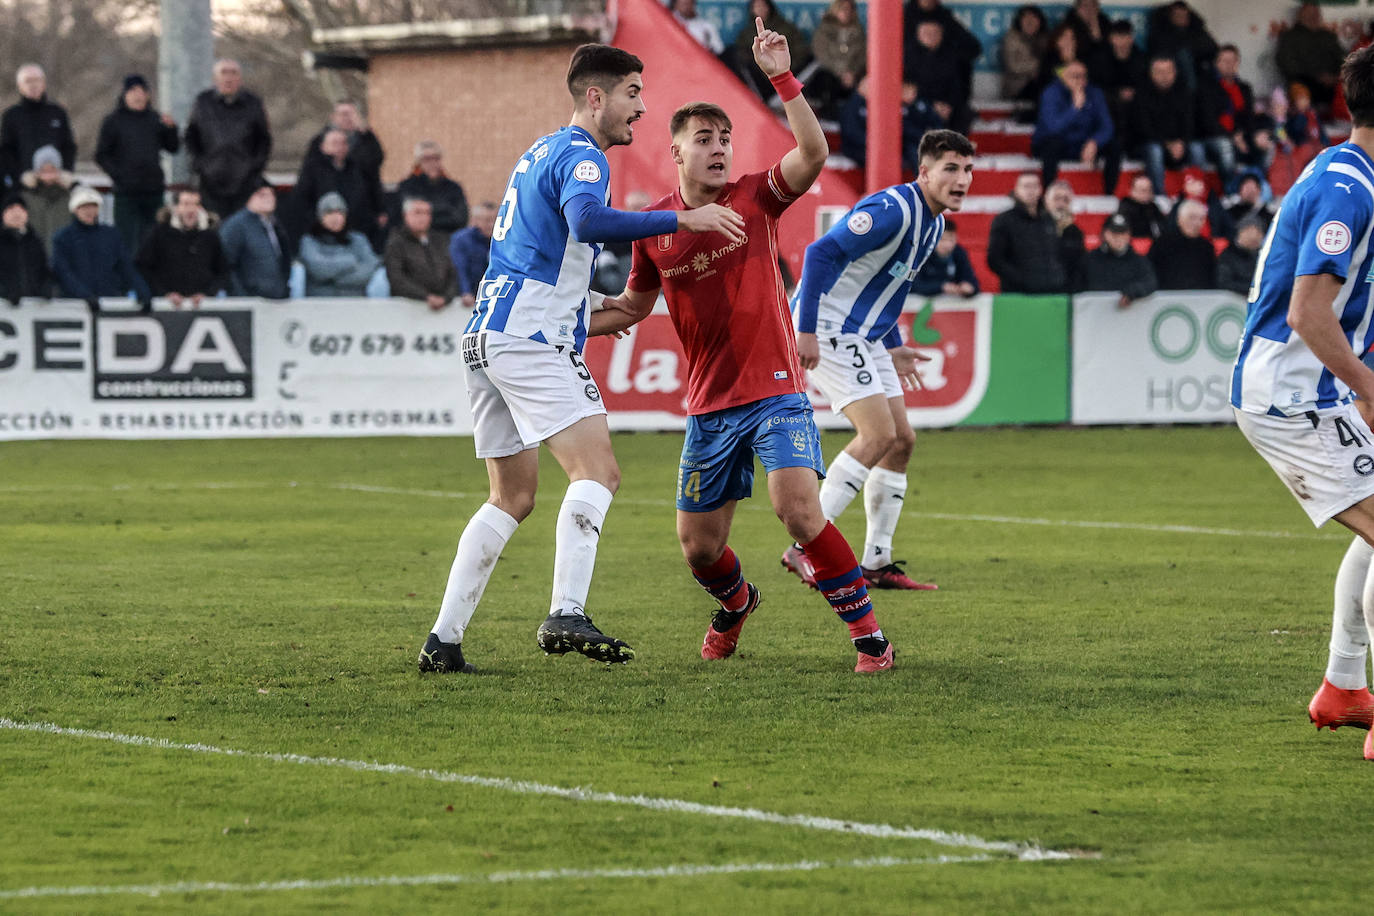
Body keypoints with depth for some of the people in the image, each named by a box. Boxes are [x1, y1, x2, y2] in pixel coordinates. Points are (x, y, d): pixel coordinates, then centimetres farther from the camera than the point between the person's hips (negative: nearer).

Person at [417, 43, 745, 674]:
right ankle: (566, 615, -32)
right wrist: (682, 220, -30)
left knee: (513, 497, 14)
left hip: (487, 334, 10)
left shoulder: (540, 152, 23)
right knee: (597, 472, -17)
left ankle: (442, 641, 10)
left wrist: (584, 302, 37)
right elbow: (586, 221, -32)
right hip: (530, 338, -10)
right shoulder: (581, 158, -9)